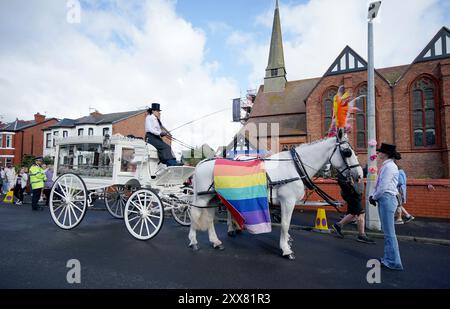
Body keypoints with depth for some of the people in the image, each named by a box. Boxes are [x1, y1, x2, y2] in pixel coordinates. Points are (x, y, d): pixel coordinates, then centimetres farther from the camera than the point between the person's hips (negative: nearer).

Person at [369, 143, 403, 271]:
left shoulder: (389, 166, -15)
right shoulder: (385, 166, 14)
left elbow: (383, 187, -19)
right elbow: (379, 185, 16)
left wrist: (374, 197, -6)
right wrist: (373, 195, 5)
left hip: (387, 199, -10)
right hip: (383, 199, 10)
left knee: (389, 232, -2)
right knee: (387, 231, 17)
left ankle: (394, 262, 8)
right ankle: (388, 258, 28)